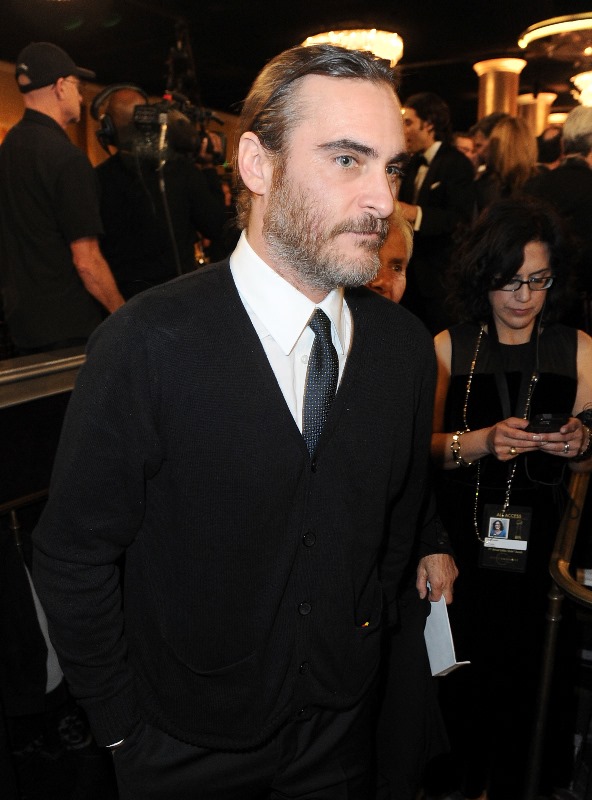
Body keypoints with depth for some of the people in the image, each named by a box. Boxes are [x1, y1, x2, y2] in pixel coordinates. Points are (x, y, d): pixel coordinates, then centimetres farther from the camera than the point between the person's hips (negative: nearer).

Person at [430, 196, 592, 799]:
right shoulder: (448, 348, -1)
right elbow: (422, 446, -1)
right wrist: (480, 442, -19)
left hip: (541, 545, 1)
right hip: (461, 541, 0)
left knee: (529, 677, 6)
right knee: (462, 677, 8)